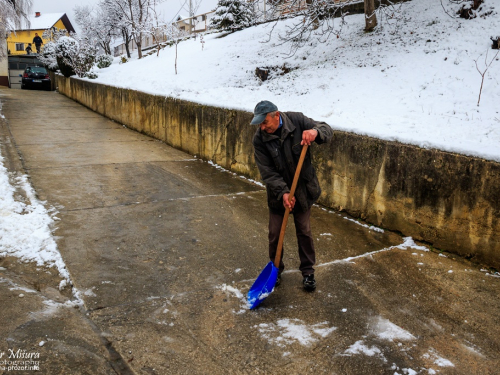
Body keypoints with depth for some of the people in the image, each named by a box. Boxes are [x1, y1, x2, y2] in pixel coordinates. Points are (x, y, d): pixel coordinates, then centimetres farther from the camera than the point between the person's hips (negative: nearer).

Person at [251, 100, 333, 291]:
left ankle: (308, 271, 26)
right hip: (277, 193, 0)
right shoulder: (259, 139, -16)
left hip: (303, 190, 0)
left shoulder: (297, 120, -15)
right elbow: (267, 172, -17)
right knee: (275, 233, 9)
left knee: (304, 232, 10)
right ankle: (276, 268, 32)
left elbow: (327, 130, -9)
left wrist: (315, 131, -33)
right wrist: (283, 192, -29)